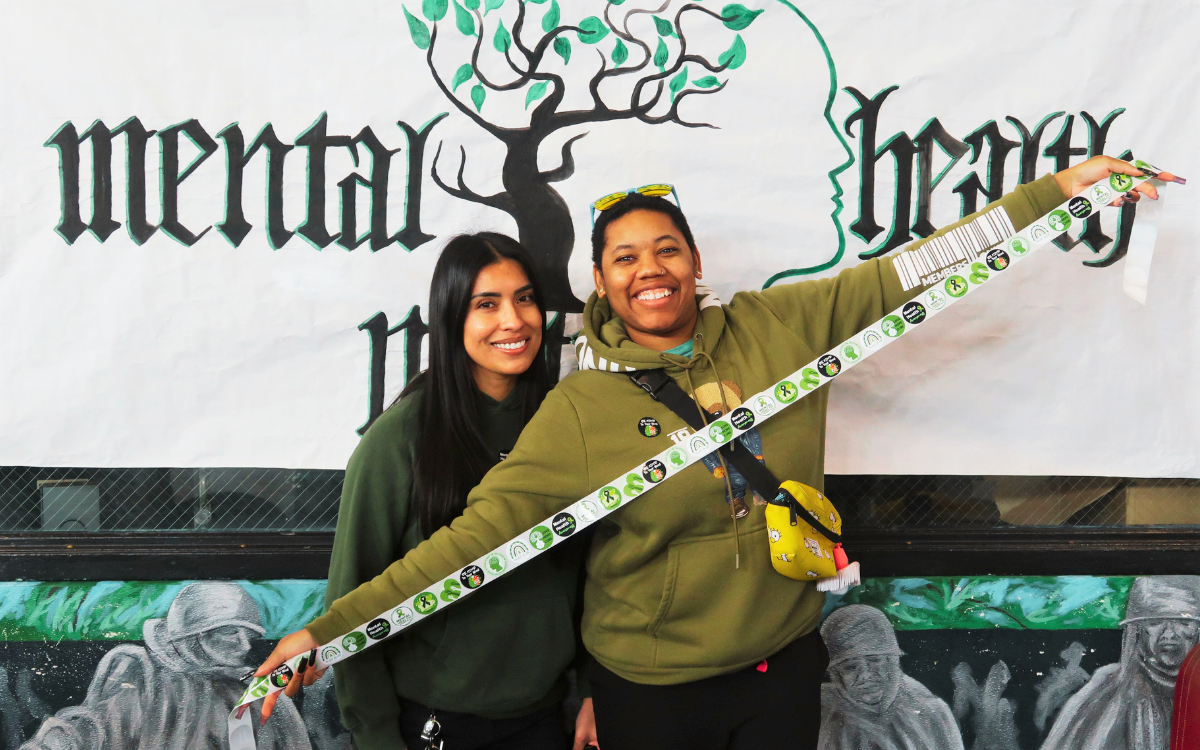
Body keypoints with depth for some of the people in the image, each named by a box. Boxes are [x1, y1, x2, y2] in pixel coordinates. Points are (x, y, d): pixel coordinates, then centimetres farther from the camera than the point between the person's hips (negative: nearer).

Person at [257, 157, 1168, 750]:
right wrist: (330, 629, -22)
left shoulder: (779, 328, -7)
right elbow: (477, 532, -16)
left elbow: (905, 273, -4)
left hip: (784, 662, 2)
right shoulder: (579, 410, -14)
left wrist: (1061, 185, -4)